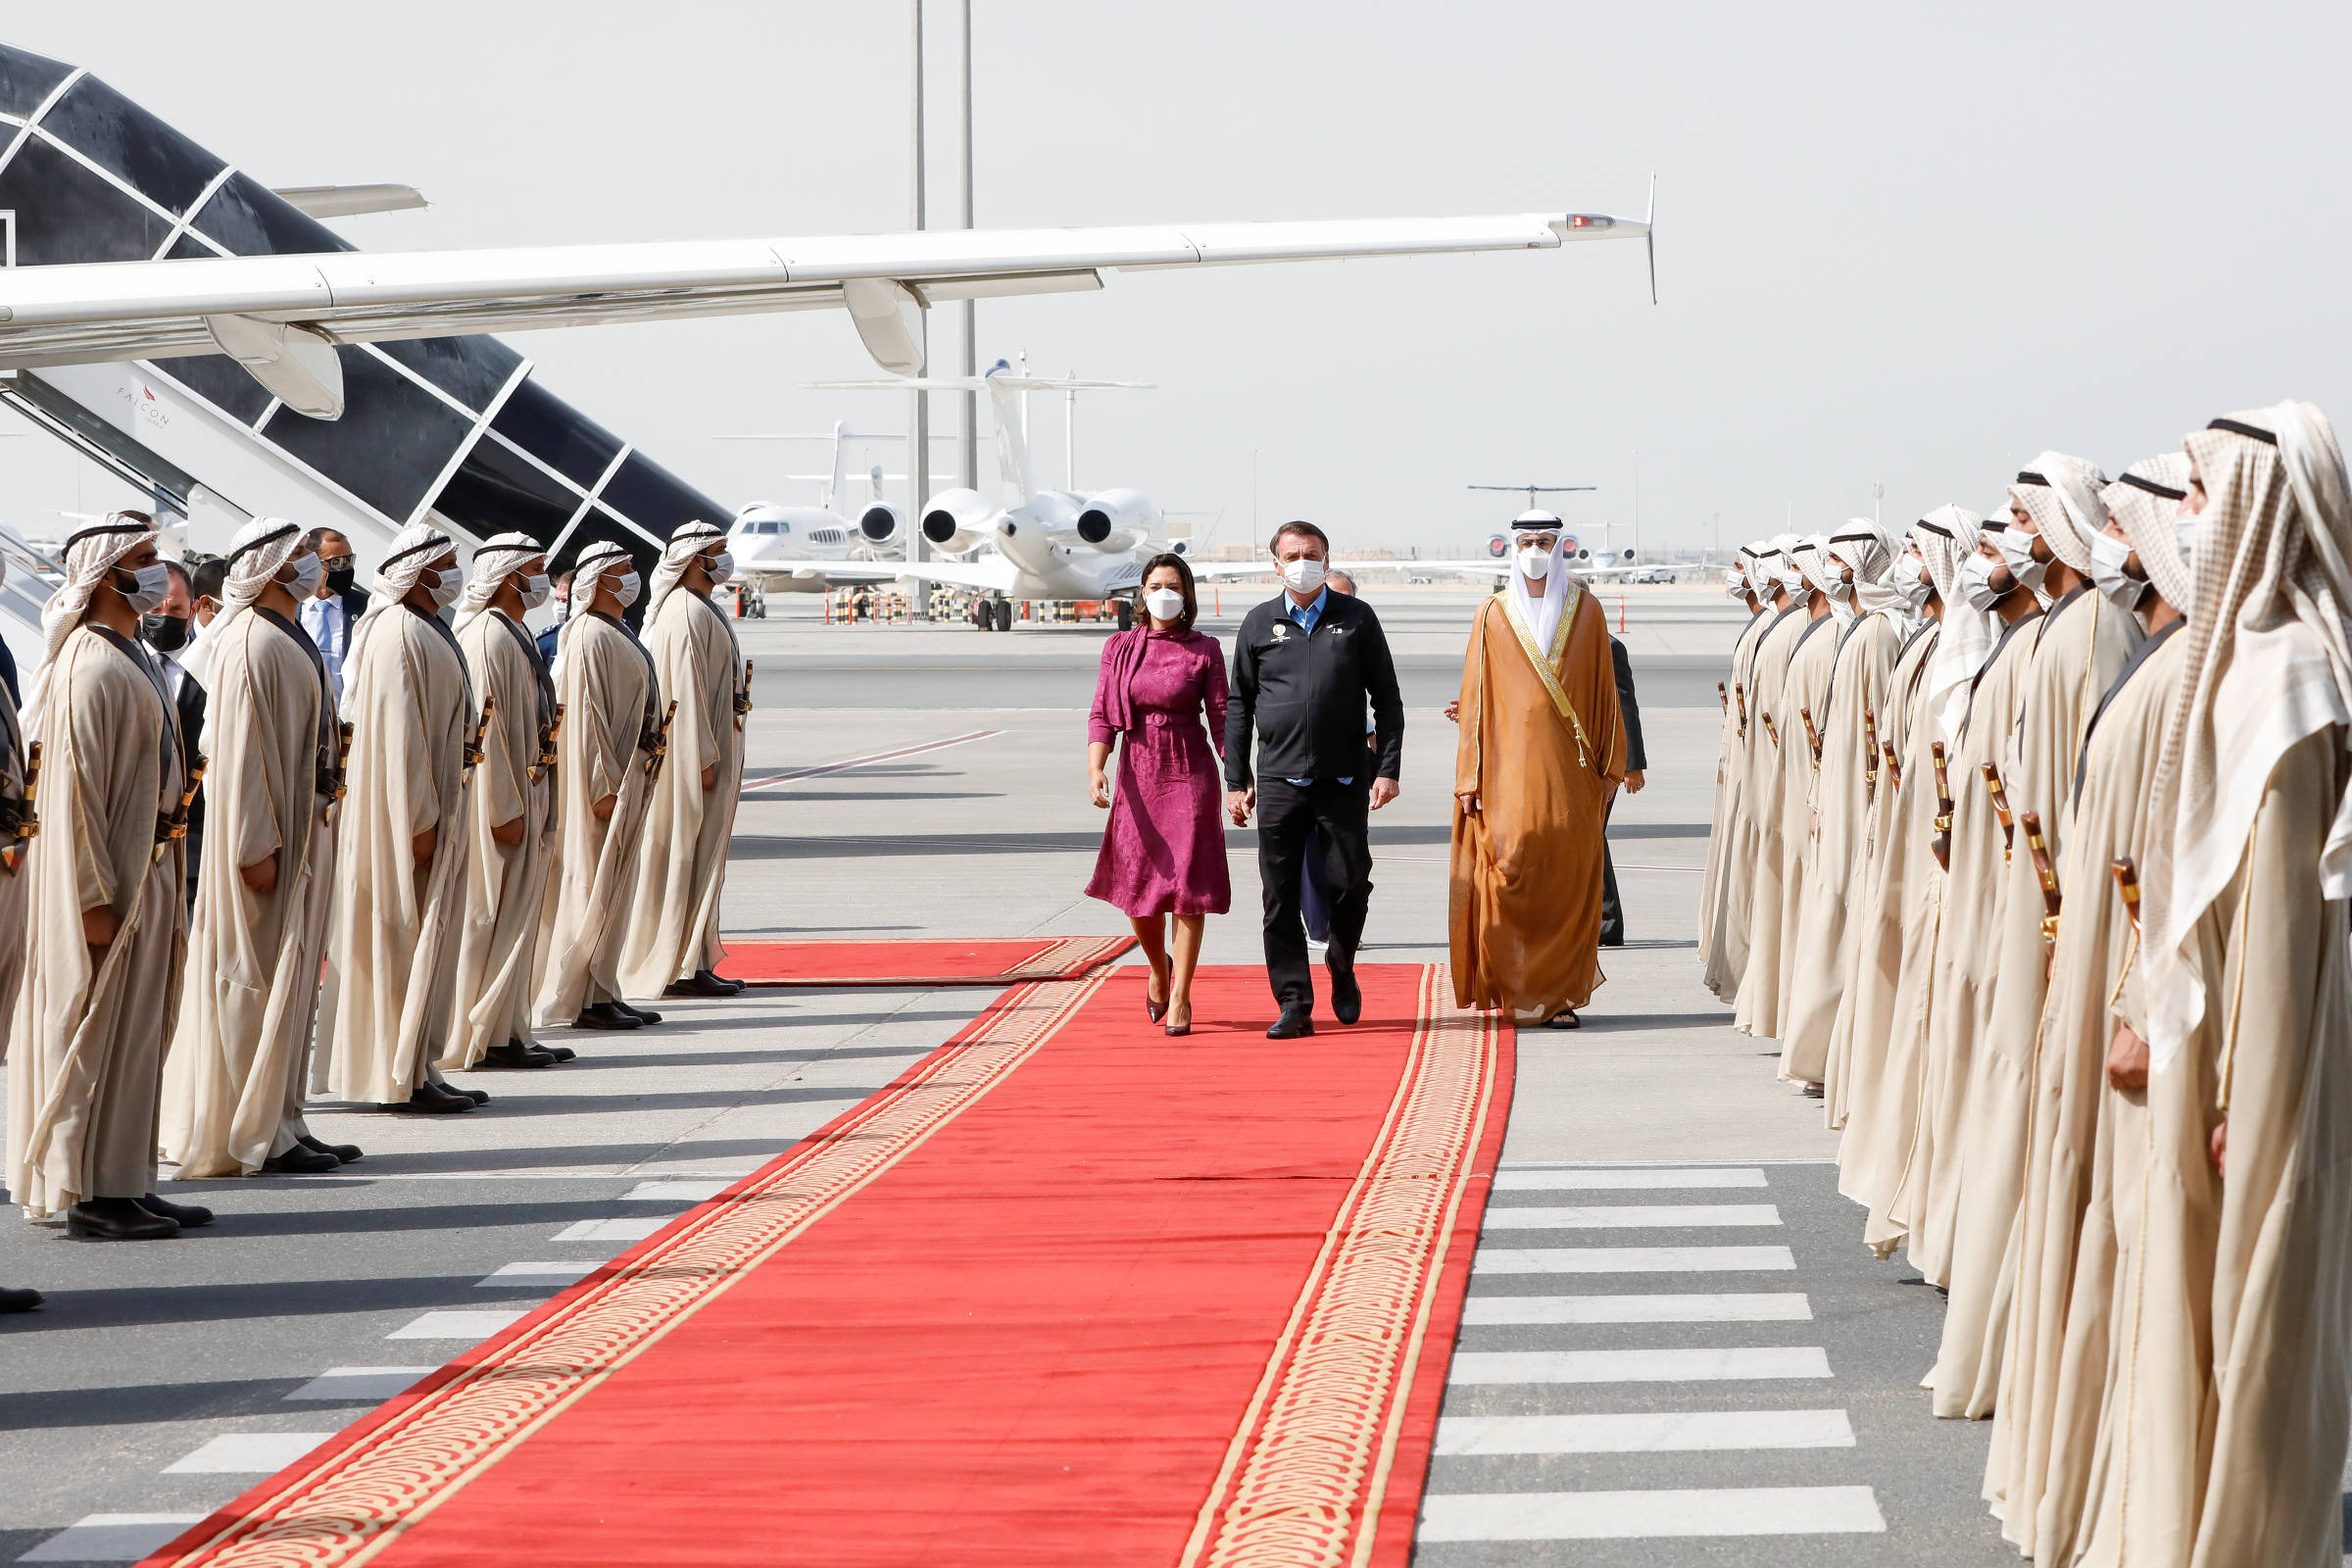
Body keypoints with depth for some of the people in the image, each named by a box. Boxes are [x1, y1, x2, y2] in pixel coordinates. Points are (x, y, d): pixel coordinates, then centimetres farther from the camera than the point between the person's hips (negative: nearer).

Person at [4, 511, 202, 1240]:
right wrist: (95, 897, -22)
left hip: (150, 870, 10)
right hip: (112, 875, -10)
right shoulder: (92, 668, -17)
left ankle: (127, 1184, 19)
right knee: (100, 1030, -3)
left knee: (137, 1033, 13)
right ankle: (92, 1194, 2)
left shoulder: (132, 656, 13)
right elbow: (77, 789, -20)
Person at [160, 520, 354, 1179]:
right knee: (259, 982, -5)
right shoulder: (251, 643, -16)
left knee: (293, 980, 13)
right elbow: (243, 749, -21)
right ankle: (254, 1136, 0)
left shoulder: (290, 639, 14)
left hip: (306, 827, 10)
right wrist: (257, 846, -23)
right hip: (268, 834, -10)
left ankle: (283, 1122, 19)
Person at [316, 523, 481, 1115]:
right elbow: (399, 732, -21)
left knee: (427, 941, 12)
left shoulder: (428, 629, 15)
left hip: (434, 805, 10)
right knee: (411, 941, -5)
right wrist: (421, 820, -22)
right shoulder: (399, 634, -17)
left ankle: (419, 1070, 17)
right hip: (408, 807, -10)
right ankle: (403, 1078, -1)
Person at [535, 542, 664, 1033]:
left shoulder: (618, 633, 15)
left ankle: (603, 994, 16)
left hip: (628, 775, 10)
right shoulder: (591, 637, -15)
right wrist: (605, 785, -22)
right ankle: (581, 999, -2)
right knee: (597, 885, -6)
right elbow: (588, 715, -20)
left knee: (613, 886, 12)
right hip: (604, 777, -10)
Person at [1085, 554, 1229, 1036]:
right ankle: (1159, 967, 34)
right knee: (1139, 887, 5)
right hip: (1137, 774, 2)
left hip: (1191, 772, -2)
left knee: (1187, 884, -7)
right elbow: (1102, 715, 2)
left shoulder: (1204, 649, 0)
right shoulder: (1120, 648, 5)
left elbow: (1222, 719, 0)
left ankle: (1179, 998, -2)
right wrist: (1095, 769, -14)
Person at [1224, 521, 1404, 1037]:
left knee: (1350, 882, -2)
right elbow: (1238, 705, 11)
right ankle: (1294, 1005, 4)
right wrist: (1236, 780, 5)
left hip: (1344, 780, -1)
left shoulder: (1357, 618, 6)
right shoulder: (1258, 625, 8)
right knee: (1279, 897, -1)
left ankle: (1341, 966, 26)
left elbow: (1387, 698, 7)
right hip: (1278, 781, 1)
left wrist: (1388, 768, -1)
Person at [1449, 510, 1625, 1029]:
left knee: (1571, 877, -3)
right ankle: (1517, 990, -1)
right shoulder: (1494, 616, 7)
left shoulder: (1584, 610, 9)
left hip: (1571, 767, 1)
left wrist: (1609, 766, 5)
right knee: (1511, 869, -10)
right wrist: (1470, 778, 1)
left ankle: (1561, 995, 3)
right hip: (1511, 767, -1)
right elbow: (1476, 699, 6)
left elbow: (1604, 690, 10)